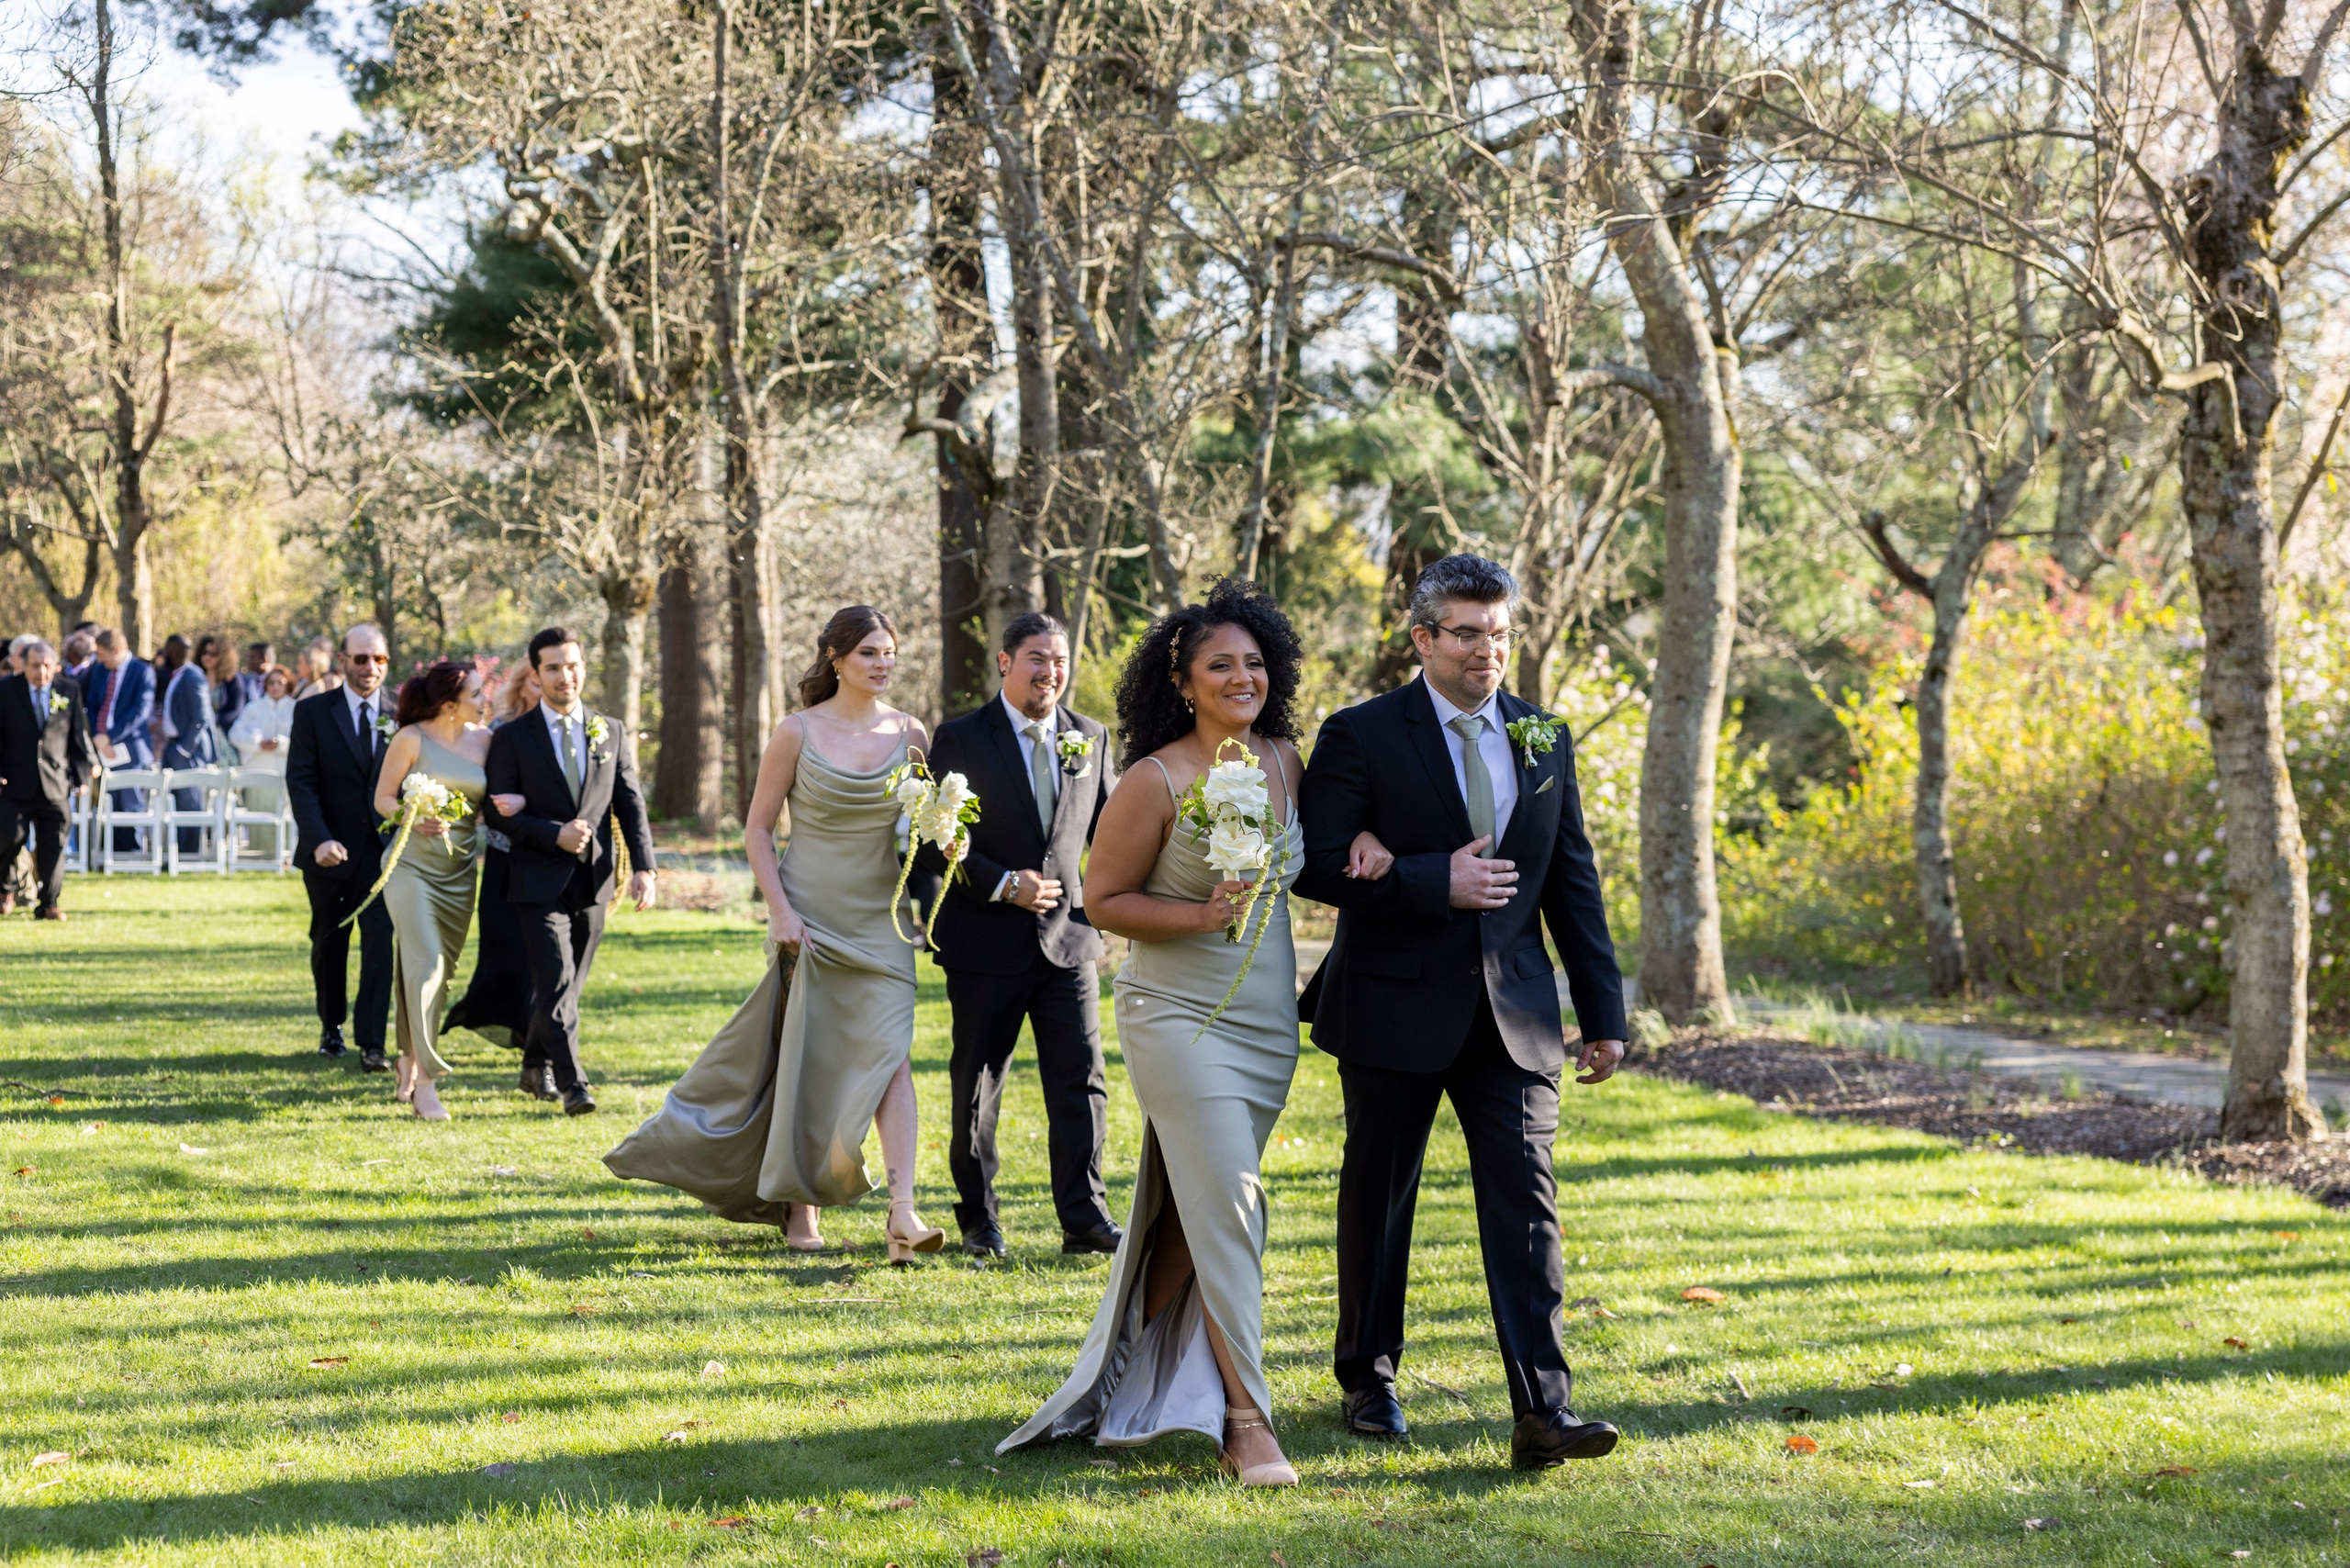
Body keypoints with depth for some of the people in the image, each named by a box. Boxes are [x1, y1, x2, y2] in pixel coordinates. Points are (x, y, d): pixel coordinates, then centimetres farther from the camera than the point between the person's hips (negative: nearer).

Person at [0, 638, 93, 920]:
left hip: (55, 784, 1)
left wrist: (82, 775, 5)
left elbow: (79, 736, 9)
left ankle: (48, 904, 9)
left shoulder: (69, 691, 4)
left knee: (53, 845, 1)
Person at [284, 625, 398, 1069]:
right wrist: (319, 839, -22)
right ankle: (331, 1026, 36)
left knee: (380, 940, -11)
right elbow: (300, 782, -9)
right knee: (329, 943, 15)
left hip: (384, 849, 0)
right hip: (330, 850, 0)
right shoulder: (312, 712, -3)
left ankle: (372, 1045, -9)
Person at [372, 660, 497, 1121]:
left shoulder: (483, 740, 5)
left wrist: (515, 801, -11)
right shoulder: (412, 739, -7)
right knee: (425, 964, -15)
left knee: (441, 973, 11)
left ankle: (409, 1061, 31)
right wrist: (415, 819, -21)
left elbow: (488, 800, 12)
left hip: (459, 871, 5)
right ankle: (425, 1084, -15)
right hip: (412, 865, -5)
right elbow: (383, 797, -2)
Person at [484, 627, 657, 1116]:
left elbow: (630, 804, 8)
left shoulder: (611, 732, 9)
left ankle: (536, 1064, 30)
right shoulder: (513, 738, 0)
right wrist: (555, 835, -18)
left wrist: (643, 867, -3)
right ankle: (572, 1084, -15)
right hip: (540, 881, -4)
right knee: (555, 982, -13)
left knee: (570, 984, 12)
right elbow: (503, 814, -3)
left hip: (593, 880, 4)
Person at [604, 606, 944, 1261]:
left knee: (888, 1052, -11)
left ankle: (902, 1211, -17)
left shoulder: (910, 734, 2)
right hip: (809, 915, -1)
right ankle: (799, 1202, 22)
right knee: (802, 1059, 6)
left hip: (880, 919, 1)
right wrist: (779, 910, -11)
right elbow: (758, 828, -1)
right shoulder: (797, 733, -5)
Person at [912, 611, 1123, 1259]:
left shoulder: (1092, 738, 9)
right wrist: (1003, 884, -17)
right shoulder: (961, 738, -3)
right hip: (986, 940, -3)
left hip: (1068, 937, 3)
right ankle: (978, 1219, 18)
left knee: (1081, 1081, -3)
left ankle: (1085, 1217, 2)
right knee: (977, 1084, 6)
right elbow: (932, 839, -7)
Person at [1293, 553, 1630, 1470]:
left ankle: (1543, 1411, -12)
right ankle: (1368, 1383, 27)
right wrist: (1437, 882, -20)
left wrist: (1603, 1010, 9)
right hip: (1398, 1008, -3)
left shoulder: (1544, 740, 10)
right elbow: (1318, 867, -11)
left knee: (1525, 1204, -7)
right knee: (1378, 1200, 10)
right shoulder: (1362, 737, -4)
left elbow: (1573, 881, 12)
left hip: (1514, 1014, 3)